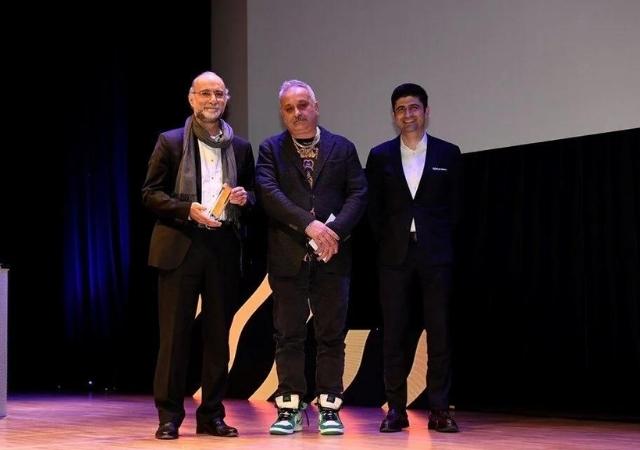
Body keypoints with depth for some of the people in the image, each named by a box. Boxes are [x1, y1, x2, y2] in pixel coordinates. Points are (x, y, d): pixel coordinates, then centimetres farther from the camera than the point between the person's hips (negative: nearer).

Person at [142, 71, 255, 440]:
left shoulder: (241, 147, 13)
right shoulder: (170, 142, 4)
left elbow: (252, 196, 20)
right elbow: (150, 193, 0)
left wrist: (245, 197, -4)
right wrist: (188, 209, -14)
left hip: (224, 247, 3)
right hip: (180, 246, -3)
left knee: (218, 333, 7)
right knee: (175, 333, -2)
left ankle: (212, 415, 15)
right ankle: (169, 416, 5)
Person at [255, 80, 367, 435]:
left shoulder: (343, 148, 10)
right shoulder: (271, 150, 7)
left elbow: (358, 194, 2)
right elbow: (269, 193, -8)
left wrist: (335, 230, -15)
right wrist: (309, 224, -18)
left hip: (333, 256, 1)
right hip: (288, 257, -1)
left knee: (332, 335, 3)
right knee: (289, 336, 3)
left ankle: (329, 408, 9)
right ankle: (289, 408, 9)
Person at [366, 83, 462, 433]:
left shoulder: (448, 154, 5)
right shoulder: (380, 156, 7)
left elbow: (454, 205, 7)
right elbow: (374, 208, 9)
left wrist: (439, 240, 3)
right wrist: (385, 242, 3)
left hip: (435, 252, -1)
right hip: (394, 253, 1)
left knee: (439, 332, -1)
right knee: (393, 332, 1)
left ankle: (439, 410, 4)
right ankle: (396, 409, 6)